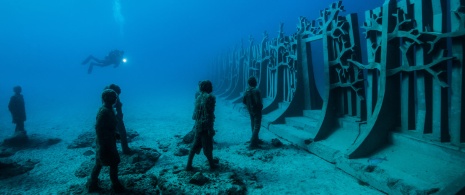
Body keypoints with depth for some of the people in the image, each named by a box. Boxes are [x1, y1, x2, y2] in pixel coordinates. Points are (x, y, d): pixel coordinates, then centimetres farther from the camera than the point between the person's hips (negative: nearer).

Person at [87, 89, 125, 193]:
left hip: (108, 141, 10)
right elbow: (98, 128, -25)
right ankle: (116, 185, 19)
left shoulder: (107, 109, 6)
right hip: (106, 142, -10)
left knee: (99, 163, 18)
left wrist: (115, 134, 20)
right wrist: (103, 145, -24)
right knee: (114, 163, 4)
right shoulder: (104, 111, -24)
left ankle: (92, 184, 29)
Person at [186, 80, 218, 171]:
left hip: (198, 124, 7)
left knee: (195, 145, 14)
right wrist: (210, 129, -17)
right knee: (207, 146, 7)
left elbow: (196, 112, 10)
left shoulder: (199, 97, 8)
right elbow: (209, 114, -19)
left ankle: (189, 165, 16)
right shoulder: (210, 97, -15)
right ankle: (212, 164, 23)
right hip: (205, 125, -7)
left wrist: (197, 121, 17)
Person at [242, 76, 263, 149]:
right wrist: (261, 107, -6)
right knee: (256, 127, -4)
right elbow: (258, 102, -25)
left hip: (250, 111, 8)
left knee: (253, 126, 19)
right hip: (256, 111, -8)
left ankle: (256, 140, 33)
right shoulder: (256, 91, -21)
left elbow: (244, 101, 4)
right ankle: (253, 144, -8)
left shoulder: (246, 91, 1)